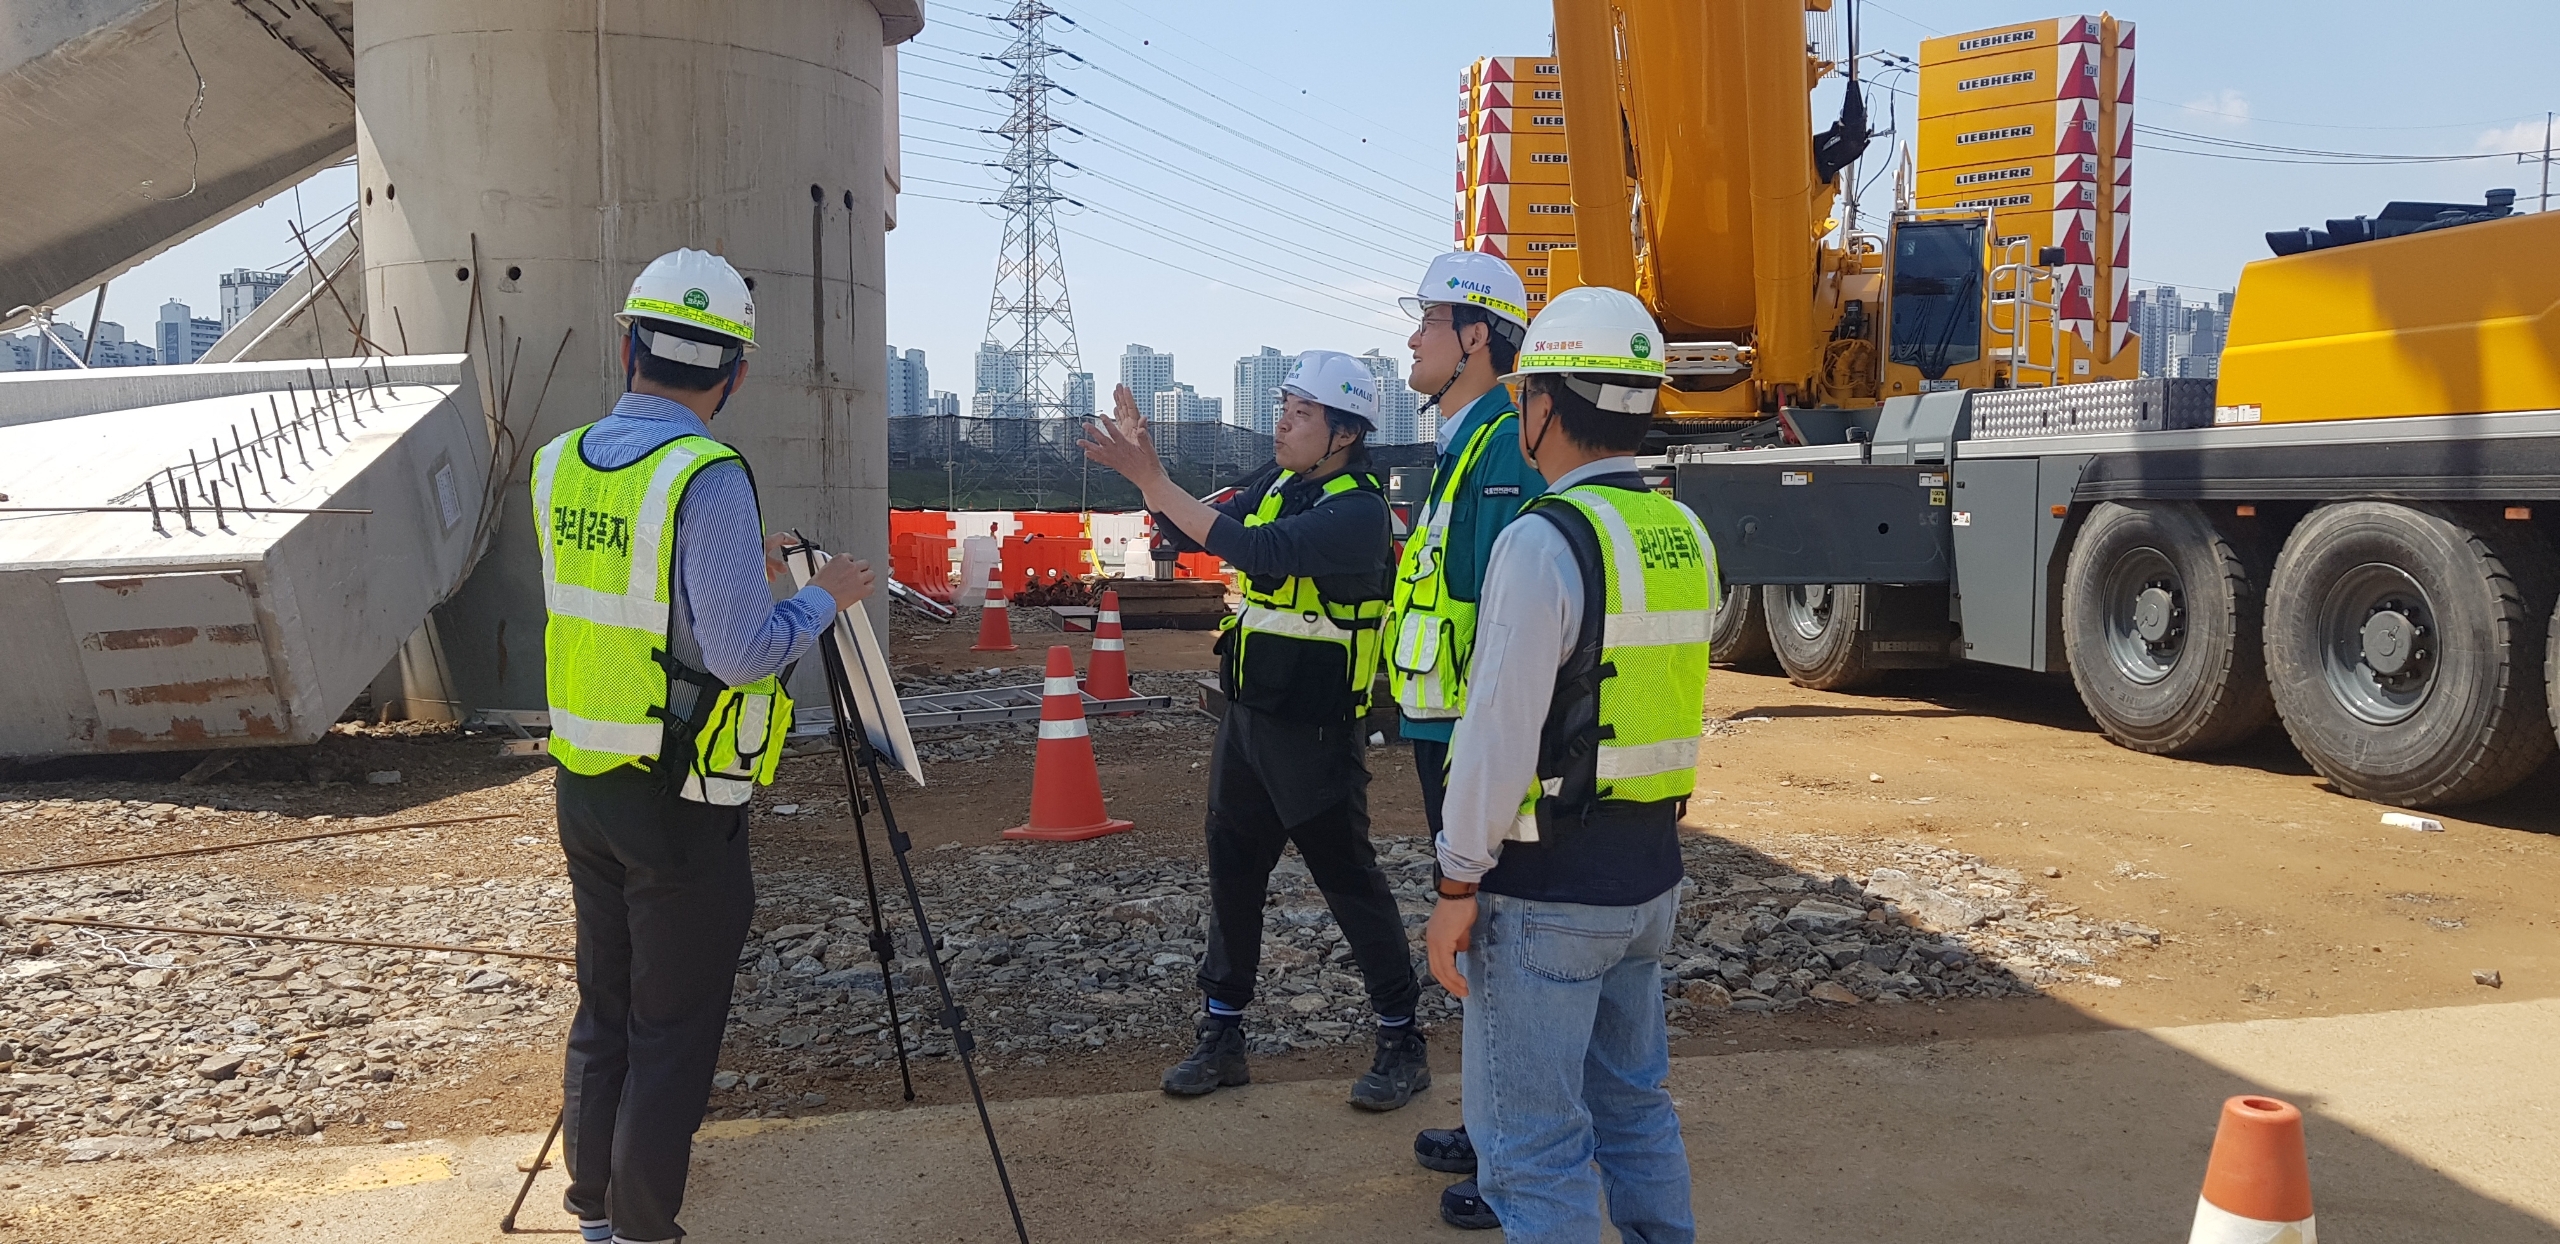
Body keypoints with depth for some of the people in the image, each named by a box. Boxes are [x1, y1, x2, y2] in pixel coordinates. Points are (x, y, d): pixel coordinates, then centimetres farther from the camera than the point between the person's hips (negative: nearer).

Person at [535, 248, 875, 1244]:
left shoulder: (557, 465, 4)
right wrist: (824, 596, -5)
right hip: (680, 800, -7)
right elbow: (742, 652, -22)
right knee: (672, 1031, 4)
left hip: (584, 784, 7)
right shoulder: (708, 478, -19)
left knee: (602, 1009, 19)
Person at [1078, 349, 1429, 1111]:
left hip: (1316, 731, -8)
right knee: (1232, 874, 12)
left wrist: (1151, 479, -31)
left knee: (1350, 881, 0)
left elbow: (1257, 551, -30)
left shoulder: (1358, 510, -17)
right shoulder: (1276, 484, 9)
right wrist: (1144, 468, -4)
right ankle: (1222, 1035, 23)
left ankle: (1402, 1042, 14)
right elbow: (1191, 535, 12)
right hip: (1248, 713, 8)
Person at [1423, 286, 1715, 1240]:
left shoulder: (1542, 542, -19)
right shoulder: (1684, 535, 6)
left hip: (1546, 886, -8)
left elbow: (1501, 733, -20)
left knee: (1536, 1134, 2)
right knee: (1634, 1099, 22)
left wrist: (1458, 884, -14)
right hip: (1651, 872, 8)